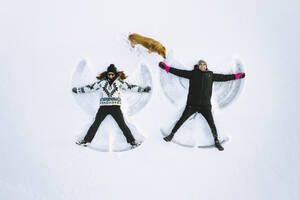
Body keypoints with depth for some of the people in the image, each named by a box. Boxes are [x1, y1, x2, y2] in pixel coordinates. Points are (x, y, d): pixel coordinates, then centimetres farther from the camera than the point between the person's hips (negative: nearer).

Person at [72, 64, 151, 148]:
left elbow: (130, 87, 11)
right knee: (96, 124, 0)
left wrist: (143, 89, 9)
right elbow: (90, 87, 16)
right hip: (104, 107, 1)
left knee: (122, 124, -3)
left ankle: (132, 141, 2)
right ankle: (86, 140, 6)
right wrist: (78, 90, 18)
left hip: (115, 107, -1)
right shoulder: (102, 82, 9)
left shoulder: (119, 82, 7)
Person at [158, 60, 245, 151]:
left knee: (211, 123, -2)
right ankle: (171, 135, 18)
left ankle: (216, 141, 15)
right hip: (192, 103, -1)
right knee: (181, 120, 2)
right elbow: (179, 72, 4)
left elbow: (223, 77, 18)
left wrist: (236, 76, 18)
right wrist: (166, 67, -1)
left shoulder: (211, 75, 12)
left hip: (205, 105, 1)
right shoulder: (193, 73, 6)